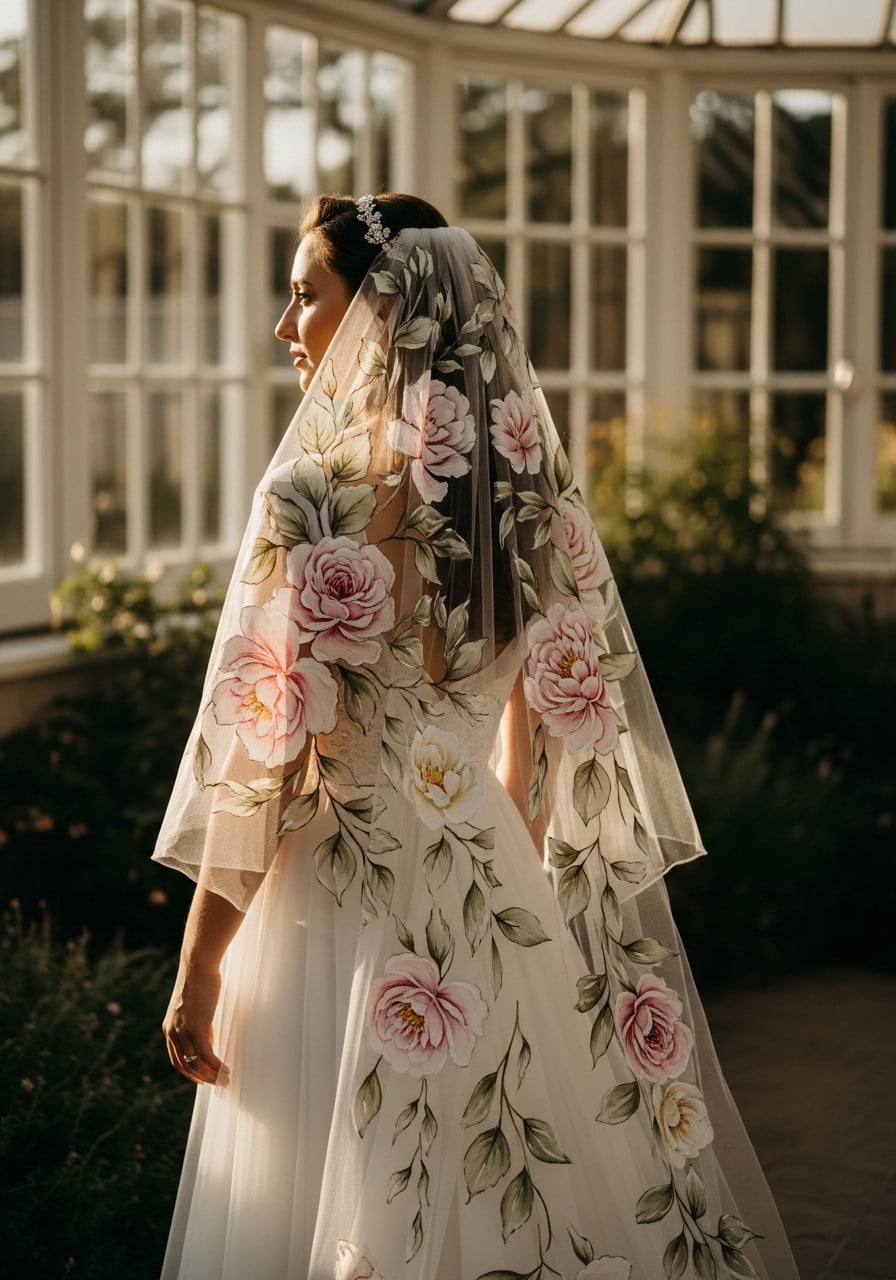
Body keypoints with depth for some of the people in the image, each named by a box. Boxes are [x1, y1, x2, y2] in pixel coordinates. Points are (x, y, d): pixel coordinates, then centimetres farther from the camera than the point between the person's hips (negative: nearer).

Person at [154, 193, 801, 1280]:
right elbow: (573, 711, 10)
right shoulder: (532, 484, 4)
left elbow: (268, 750, -15)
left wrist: (197, 969, -8)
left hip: (348, 900, -6)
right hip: (501, 890, 7)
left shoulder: (320, 486, -14)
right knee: (520, 1193, 17)